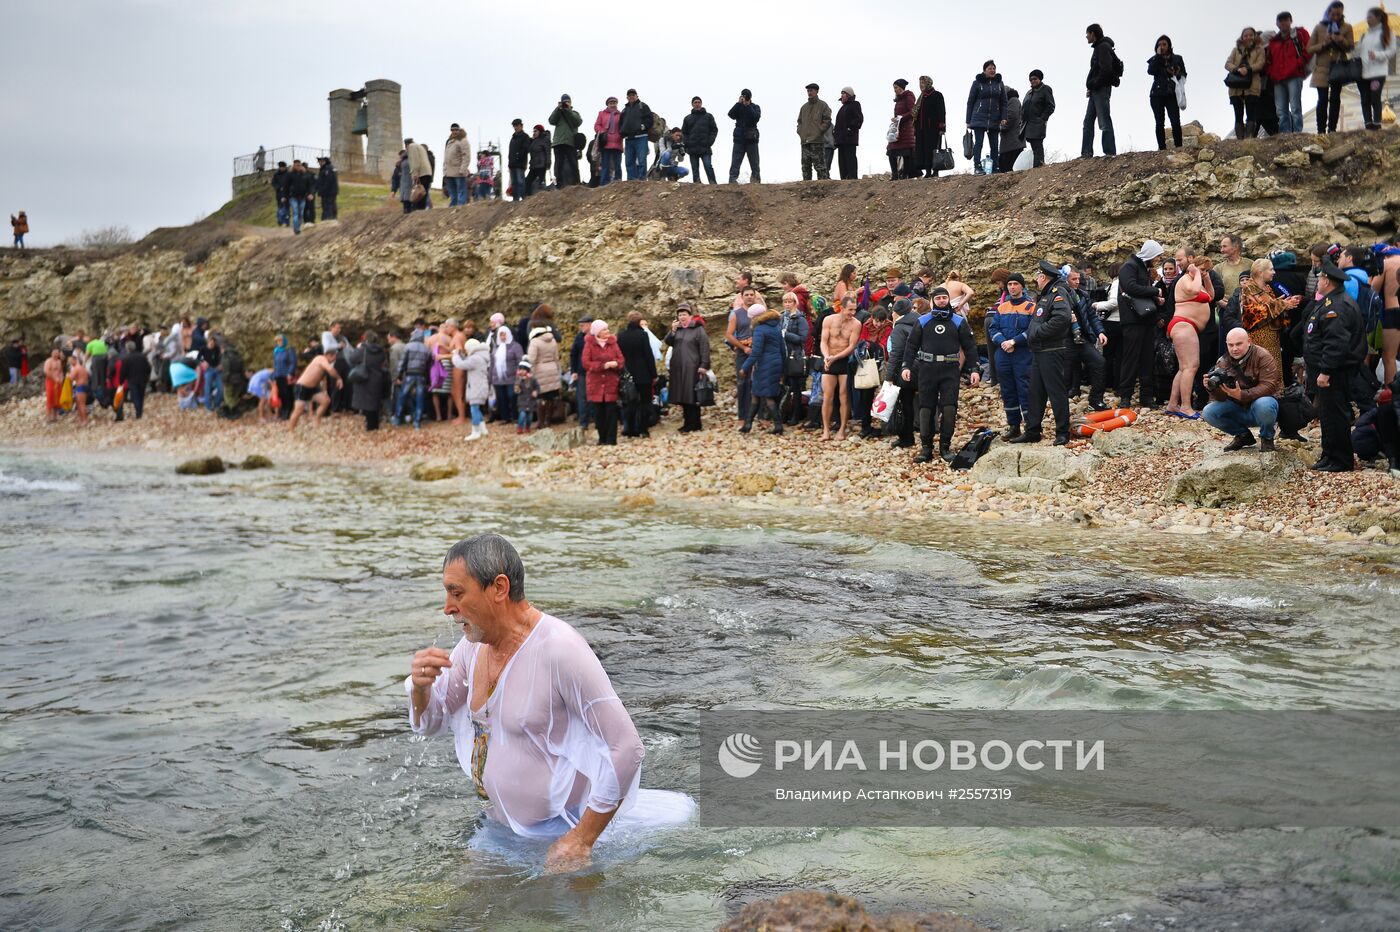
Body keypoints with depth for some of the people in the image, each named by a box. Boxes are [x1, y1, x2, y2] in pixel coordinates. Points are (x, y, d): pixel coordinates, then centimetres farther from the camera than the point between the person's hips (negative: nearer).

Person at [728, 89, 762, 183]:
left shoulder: (756, 107, 8)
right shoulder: (738, 107, 9)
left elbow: (756, 118, -11)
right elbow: (731, 115, -9)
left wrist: (748, 106, -15)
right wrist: (739, 103, -15)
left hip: (752, 139, 0)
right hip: (739, 138, 0)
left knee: (754, 162, 4)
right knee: (735, 161, -8)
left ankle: (755, 179, 10)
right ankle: (733, 180, -15)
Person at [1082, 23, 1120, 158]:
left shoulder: (1103, 47, -8)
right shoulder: (1099, 47, 22)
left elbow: (1106, 70, -20)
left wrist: (1094, 85, -15)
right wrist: (1091, 88, 11)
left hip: (1101, 89, -10)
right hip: (1095, 91, 10)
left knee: (1104, 122, -10)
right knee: (1088, 122, 7)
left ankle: (1110, 152, -11)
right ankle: (1086, 153, 5)